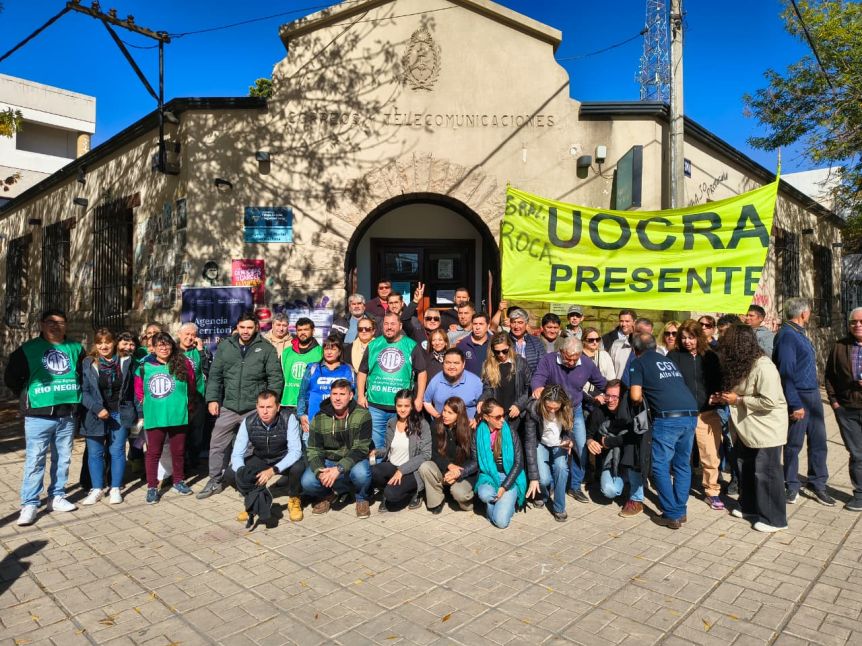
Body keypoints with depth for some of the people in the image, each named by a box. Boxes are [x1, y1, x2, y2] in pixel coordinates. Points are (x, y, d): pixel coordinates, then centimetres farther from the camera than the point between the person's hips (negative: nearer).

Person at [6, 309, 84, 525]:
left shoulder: (76, 348, 8)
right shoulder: (28, 349, 0)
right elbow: (11, 377, 6)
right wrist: (28, 395, 3)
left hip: (68, 415, 3)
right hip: (38, 415, -3)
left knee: (63, 459, 11)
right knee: (35, 461, -2)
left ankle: (57, 497, 23)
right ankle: (29, 504, 6)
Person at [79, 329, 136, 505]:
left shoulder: (125, 361, 2)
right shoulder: (88, 363, -2)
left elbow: (132, 388, 5)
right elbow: (83, 390, -6)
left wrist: (135, 412, 3)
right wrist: (97, 409, -17)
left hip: (120, 414, 0)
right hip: (96, 415, 0)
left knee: (117, 451, 6)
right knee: (95, 453, 8)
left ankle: (115, 489, 17)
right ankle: (97, 489, 21)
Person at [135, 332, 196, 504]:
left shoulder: (182, 364, -3)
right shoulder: (145, 366, -3)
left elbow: (191, 385, 10)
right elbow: (138, 390, 10)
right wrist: (146, 405, 9)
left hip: (178, 416, 1)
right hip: (154, 417, -1)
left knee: (178, 450, 14)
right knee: (153, 452, 5)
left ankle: (179, 481, 30)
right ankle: (152, 487, 15)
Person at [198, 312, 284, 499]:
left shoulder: (266, 348, -2)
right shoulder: (225, 346, 6)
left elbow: (276, 378, -3)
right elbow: (215, 375, 8)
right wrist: (212, 399, 1)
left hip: (255, 409, -3)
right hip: (228, 407, 3)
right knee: (217, 444, 9)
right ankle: (215, 481, 25)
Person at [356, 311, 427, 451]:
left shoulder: (412, 346, 2)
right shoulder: (373, 345, 7)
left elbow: (422, 372, 3)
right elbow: (362, 372, 11)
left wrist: (419, 398, -2)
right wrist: (361, 395, 2)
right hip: (375, 405, 1)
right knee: (375, 444, 8)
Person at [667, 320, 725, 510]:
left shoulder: (710, 357, 7)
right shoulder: (673, 356, 0)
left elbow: (718, 382, 12)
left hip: (707, 414, 2)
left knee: (711, 456, 5)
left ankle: (712, 492, 22)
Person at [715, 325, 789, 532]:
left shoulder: (763, 367, -23)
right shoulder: (742, 365, 6)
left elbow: (769, 402, -28)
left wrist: (738, 400, -20)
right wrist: (726, 397, 1)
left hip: (766, 429, -9)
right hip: (747, 429, 9)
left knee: (765, 472, -1)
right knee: (745, 468, 18)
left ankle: (774, 519, 12)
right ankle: (750, 507, 34)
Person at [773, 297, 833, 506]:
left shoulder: (798, 333, 14)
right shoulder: (787, 334, -16)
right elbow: (786, 371, -20)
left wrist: (815, 392, 11)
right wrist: (795, 404, -21)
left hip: (812, 394, 9)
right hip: (798, 396, -9)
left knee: (818, 441, 13)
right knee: (794, 444, 3)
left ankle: (817, 484, 24)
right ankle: (791, 487, 15)